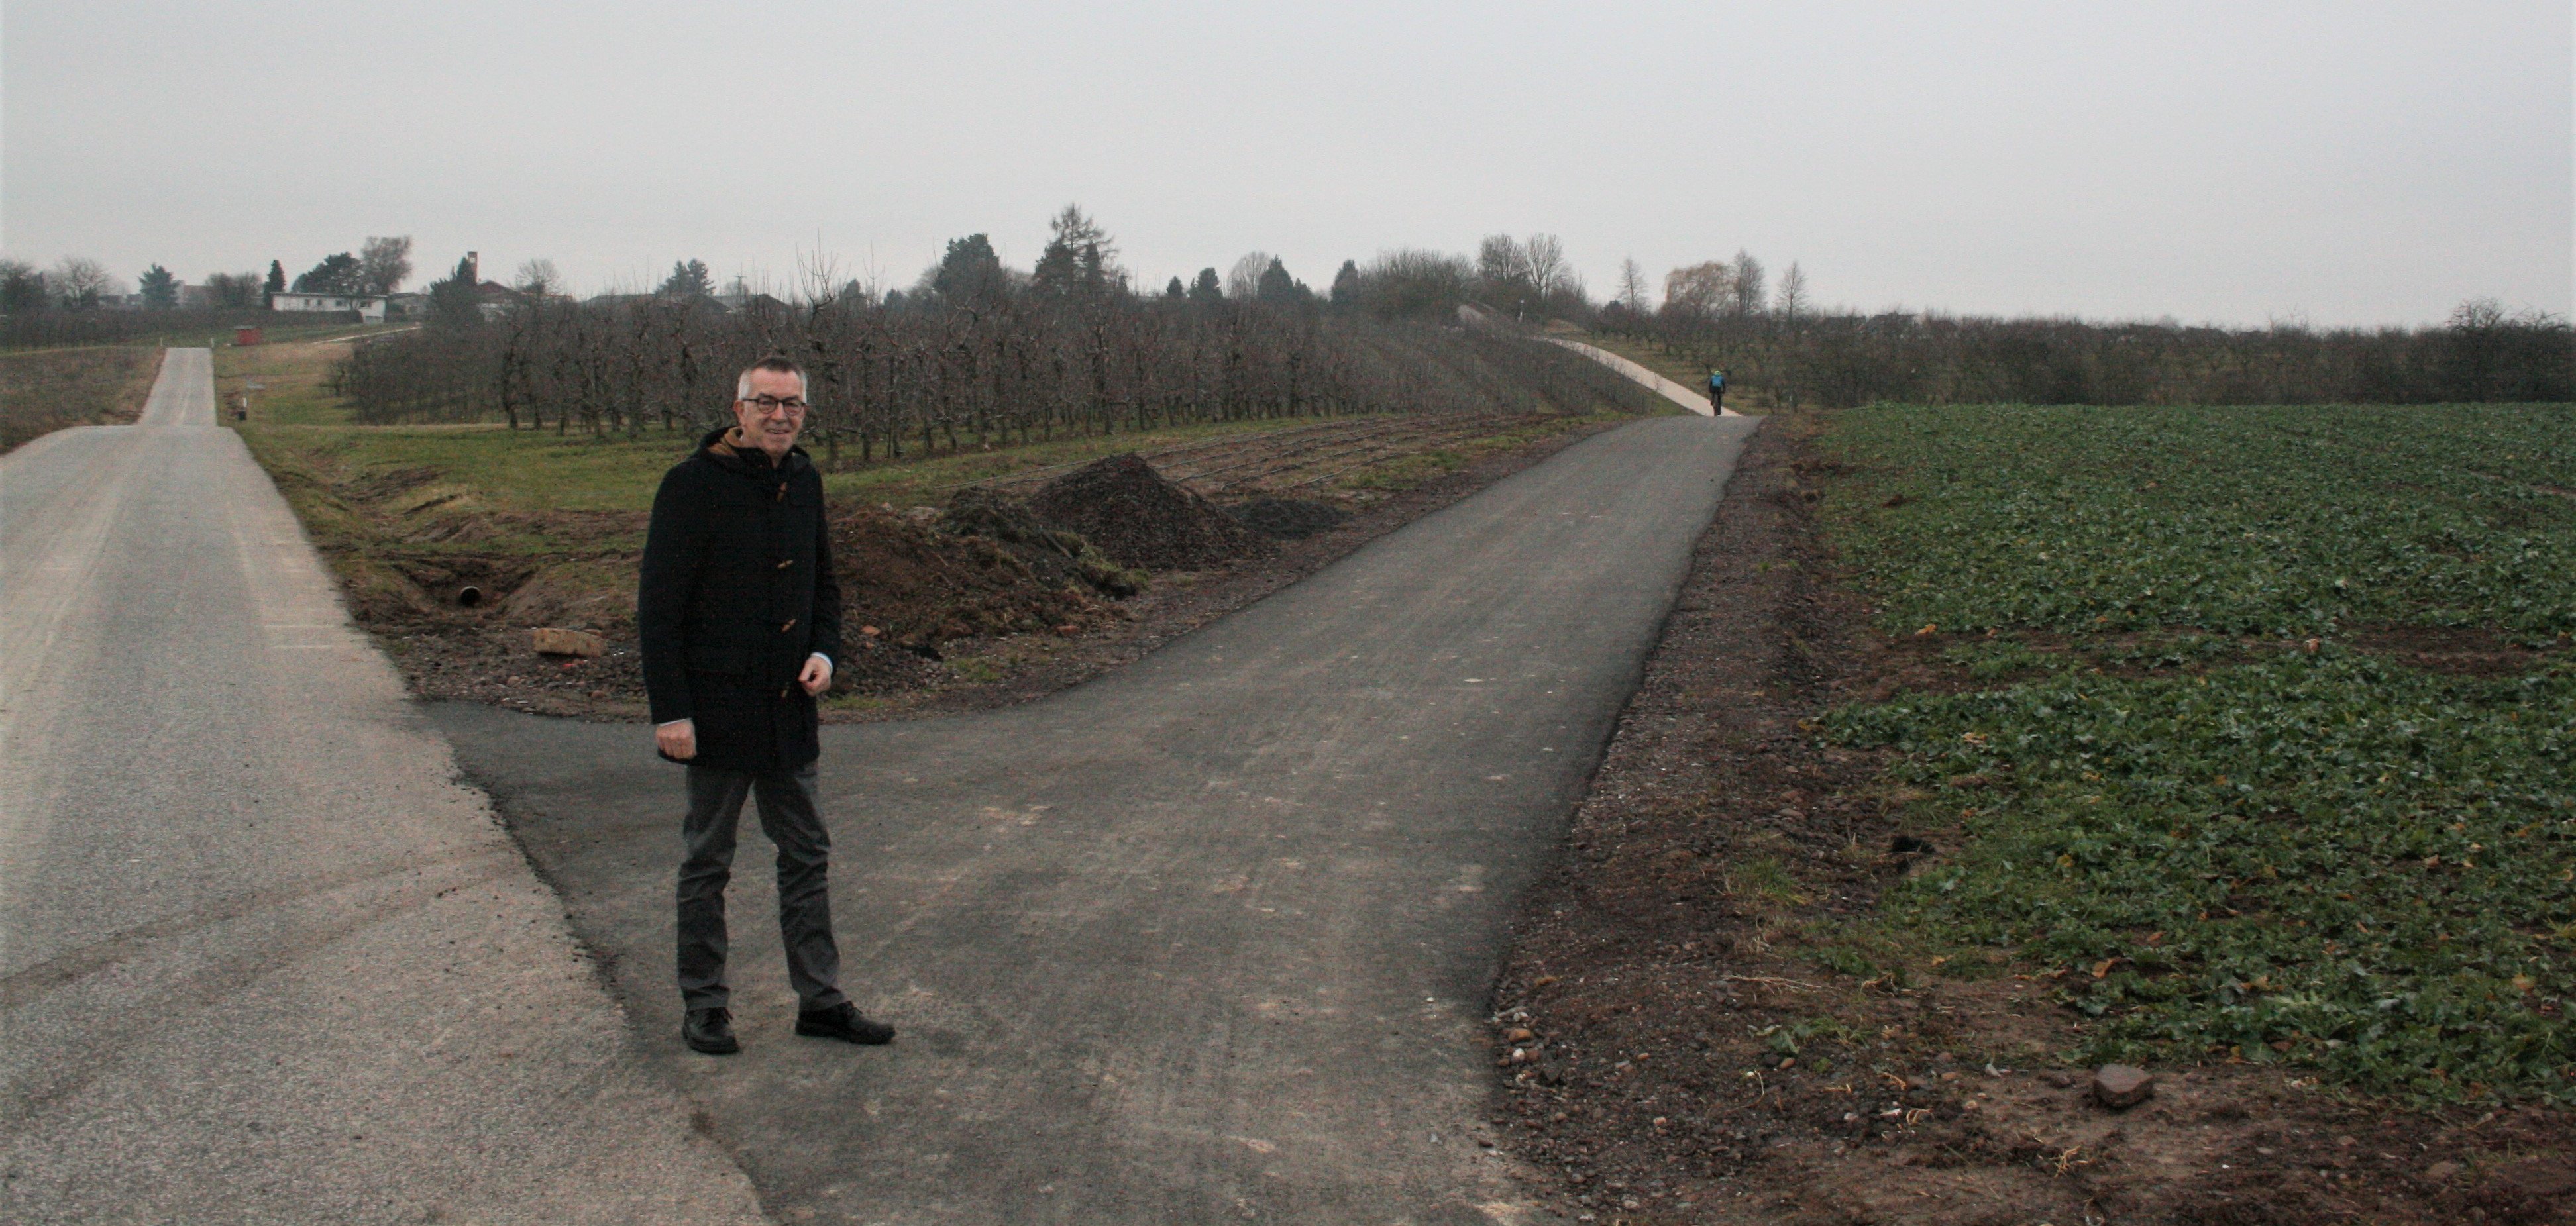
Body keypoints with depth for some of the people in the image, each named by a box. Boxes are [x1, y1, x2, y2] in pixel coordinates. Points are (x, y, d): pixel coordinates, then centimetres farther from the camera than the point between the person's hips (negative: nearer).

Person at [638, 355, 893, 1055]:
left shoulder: (803, 482, 8)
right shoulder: (693, 485, -12)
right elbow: (658, 607, -13)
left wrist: (825, 649, 0)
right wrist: (669, 710, -17)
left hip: (788, 708, 6)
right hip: (718, 709, -6)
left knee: (807, 855, 11)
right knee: (707, 863, 7)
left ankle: (820, 999, 21)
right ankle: (703, 1007, 19)